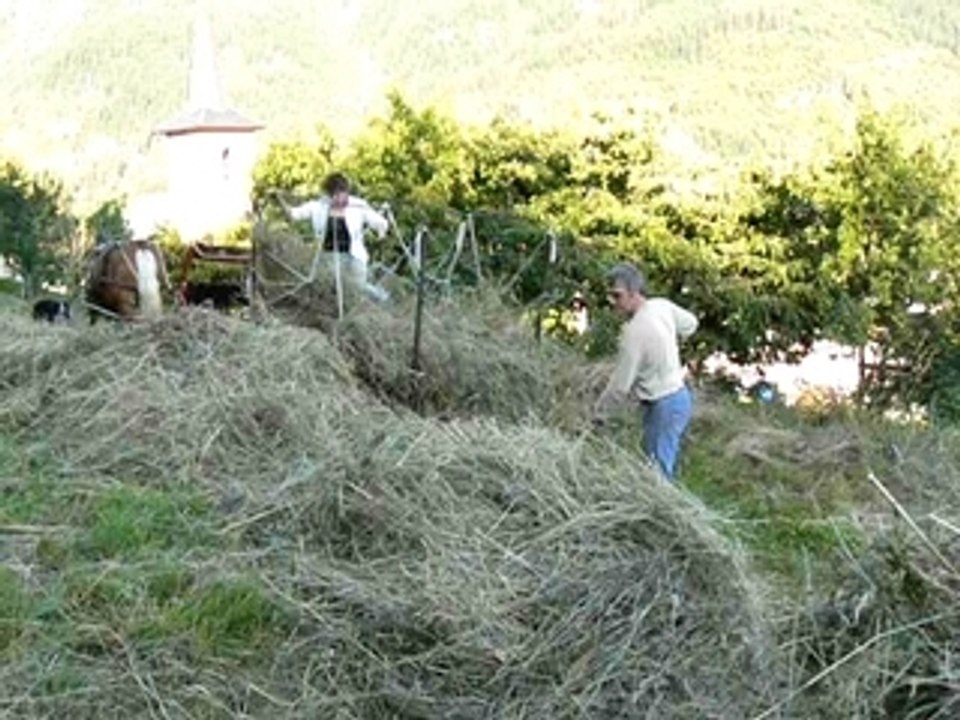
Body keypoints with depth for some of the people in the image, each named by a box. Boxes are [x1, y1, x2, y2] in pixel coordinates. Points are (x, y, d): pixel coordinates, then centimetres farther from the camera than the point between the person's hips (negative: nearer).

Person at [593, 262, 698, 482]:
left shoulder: (635, 331, -25)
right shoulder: (663, 306, -3)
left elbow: (620, 386, -18)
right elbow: (690, 323, 19)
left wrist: (600, 412, -2)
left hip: (663, 406, -9)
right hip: (680, 396, 9)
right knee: (667, 467, 21)